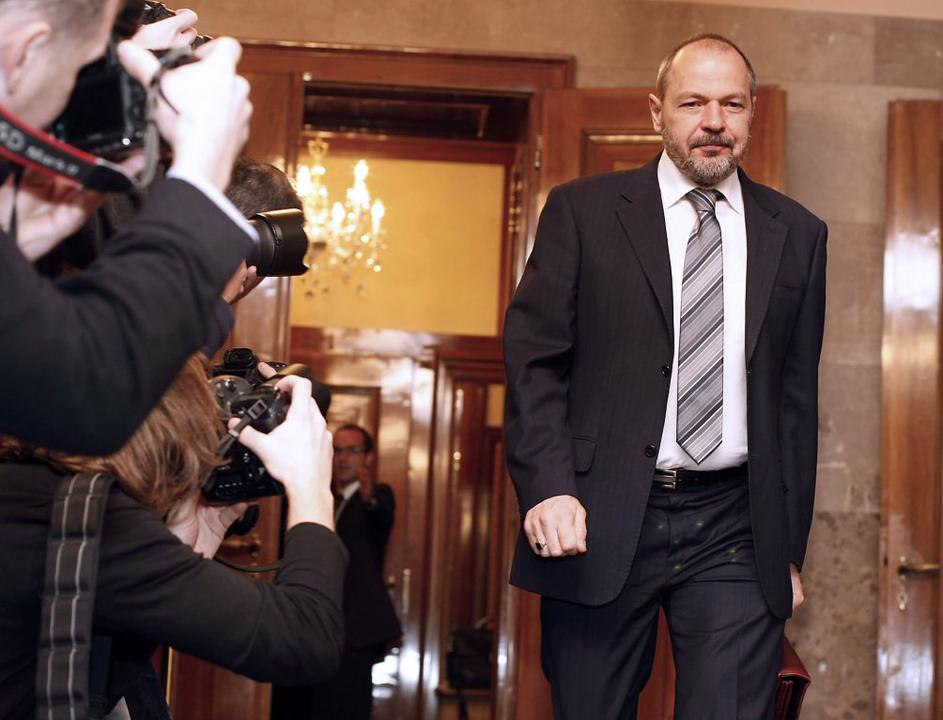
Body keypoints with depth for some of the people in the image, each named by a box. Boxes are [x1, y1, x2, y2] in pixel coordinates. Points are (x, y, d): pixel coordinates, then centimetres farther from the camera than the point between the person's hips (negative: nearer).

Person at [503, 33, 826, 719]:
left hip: (735, 533, 1)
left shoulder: (797, 234, 10)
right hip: (602, 522, -1)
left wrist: (790, 546, 11)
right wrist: (548, 488, -13)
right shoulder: (583, 211, 3)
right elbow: (534, 360, 0)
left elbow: (796, 397, 12)